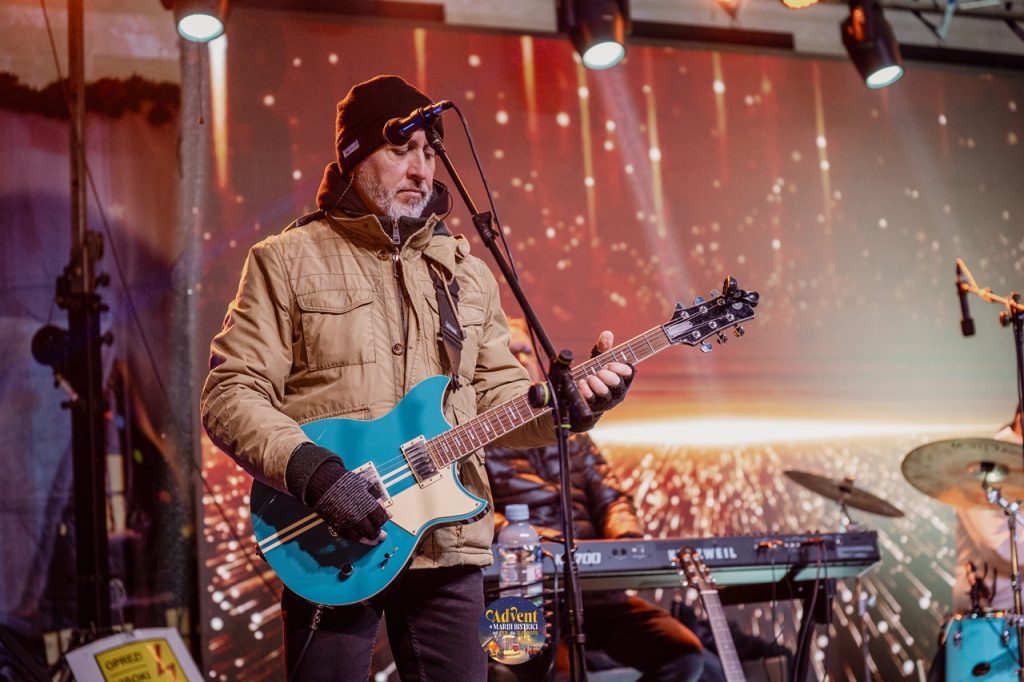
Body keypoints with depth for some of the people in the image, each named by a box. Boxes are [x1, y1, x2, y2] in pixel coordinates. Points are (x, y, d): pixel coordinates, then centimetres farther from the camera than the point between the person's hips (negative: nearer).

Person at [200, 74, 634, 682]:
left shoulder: (465, 272, 15)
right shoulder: (289, 261, 0)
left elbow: (500, 398, 14)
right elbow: (230, 396, -6)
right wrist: (313, 470, -20)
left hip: (450, 547, 4)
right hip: (333, 552, -4)